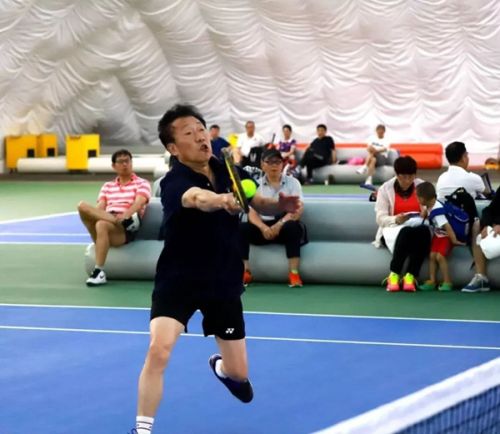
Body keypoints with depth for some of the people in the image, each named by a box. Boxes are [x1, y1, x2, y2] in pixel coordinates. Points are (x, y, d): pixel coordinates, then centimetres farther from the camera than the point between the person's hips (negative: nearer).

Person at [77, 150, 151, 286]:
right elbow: (99, 208, 11)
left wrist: (125, 215, -27)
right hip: (105, 222, 4)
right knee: (82, 206, -24)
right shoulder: (107, 186, 26)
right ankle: (127, 222, -36)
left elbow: (138, 204, -6)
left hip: (126, 230, -4)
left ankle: (99, 271, -38)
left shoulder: (142, 183, 13)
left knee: (102, 224, -38)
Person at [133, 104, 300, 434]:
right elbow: (198, 198, -46)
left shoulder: (228, 171, -4)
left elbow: (260, 203, 9)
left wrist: (281, 205, -14)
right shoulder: (174, 182, -23)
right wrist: (222, 200, -69)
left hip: (224, 283, 5)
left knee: (239, 374, 11)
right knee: (159, 349, -28)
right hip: (178, 280, -4)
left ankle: (221, 367, 51)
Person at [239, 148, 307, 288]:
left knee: (293, 227, -36)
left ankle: (294, 273, -34)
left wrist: (279, 225, -27)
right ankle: (245, 272, -26)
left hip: (285, 226, -2)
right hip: (263, 227, 2)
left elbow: (297, 210, -9)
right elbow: (252, 213, -3)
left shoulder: (292, 182, 4)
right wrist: (263, 228, -25)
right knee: (241, 228, -26)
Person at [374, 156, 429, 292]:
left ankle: (410, 276, -41)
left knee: (424, 231, -36)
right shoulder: (385, 189, 3)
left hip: (418, 230, 2)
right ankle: (394, 275, -37)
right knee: (406, 232, -38)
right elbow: (380, 218, -4)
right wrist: (396, 220, -26)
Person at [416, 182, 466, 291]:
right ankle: (432, 281, 0)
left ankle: (447, 282, -10)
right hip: (438, 235, 8)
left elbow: (447, 226, -29)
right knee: (432, 255, -2)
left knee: (440, 256, -18)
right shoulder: (430, 206, -5)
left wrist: (454, 240, -24)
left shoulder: (437, 211, -32)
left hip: (446, 236, -8)